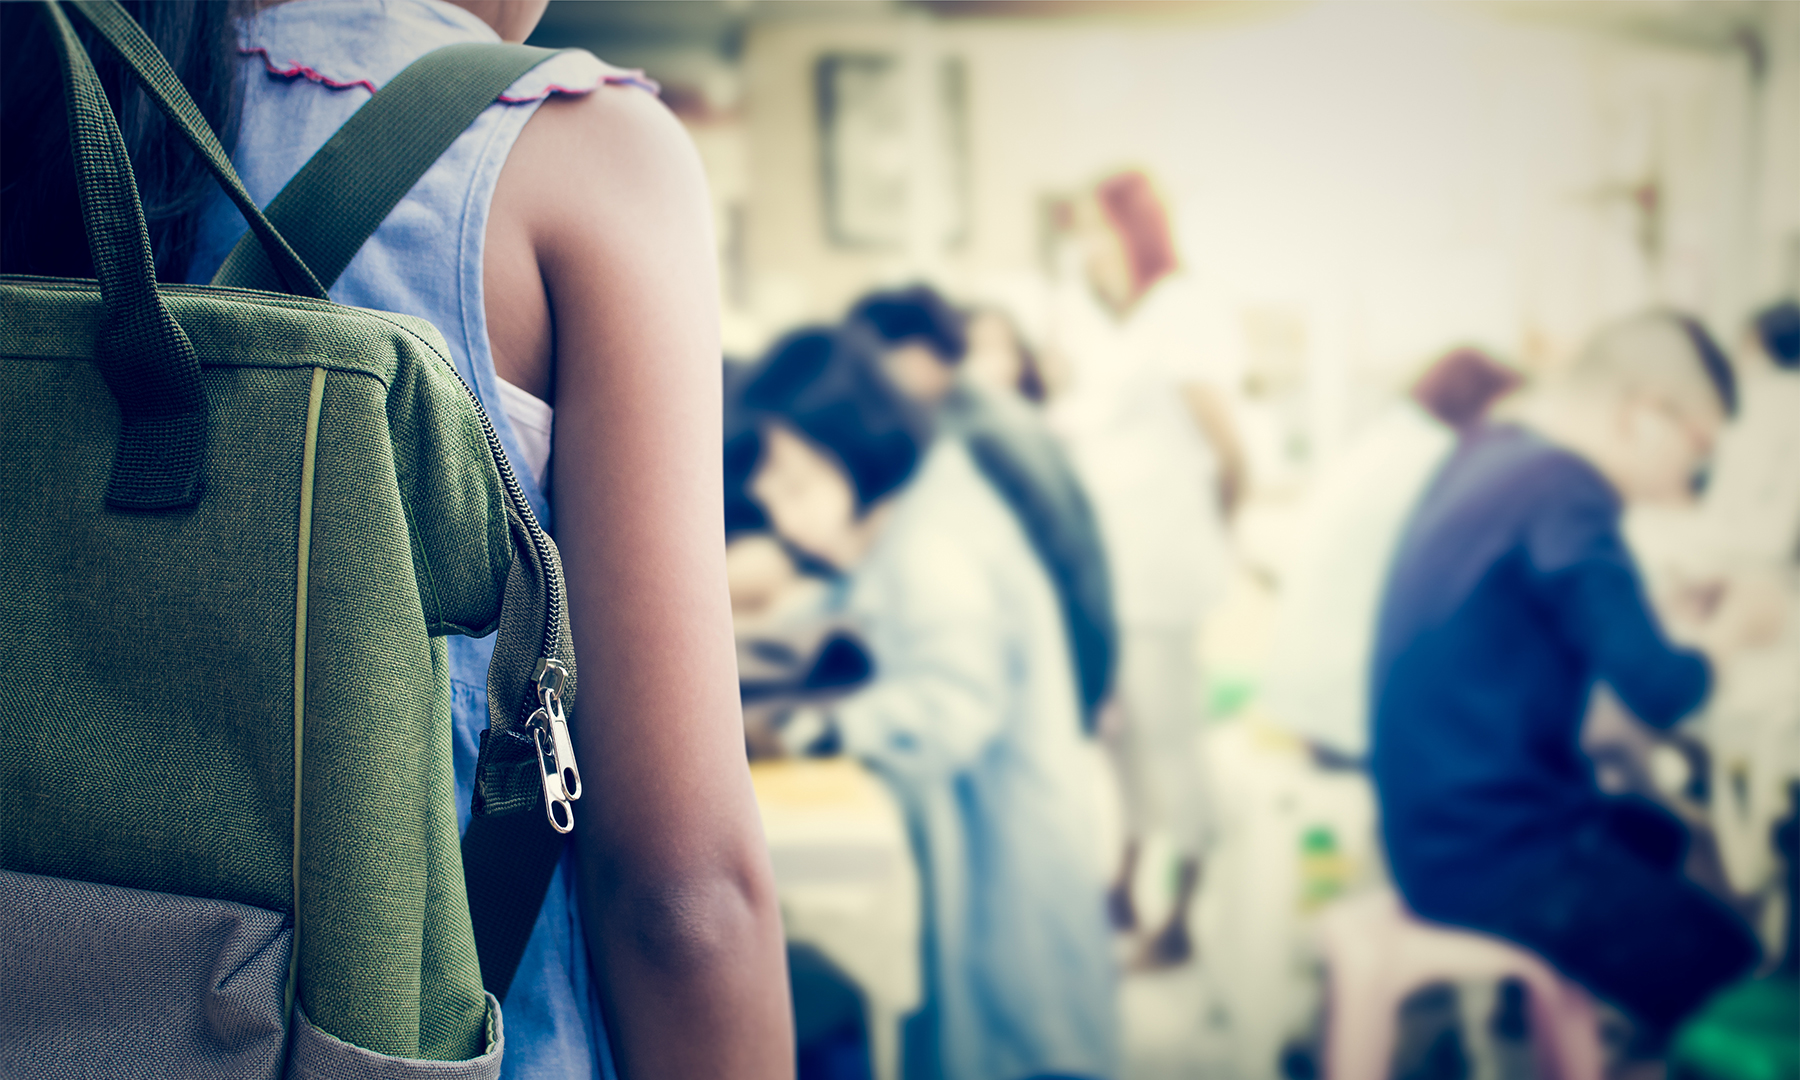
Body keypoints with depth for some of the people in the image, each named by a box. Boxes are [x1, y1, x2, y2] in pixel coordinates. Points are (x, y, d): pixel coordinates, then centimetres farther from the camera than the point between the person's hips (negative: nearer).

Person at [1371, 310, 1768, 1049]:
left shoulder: (1490, 450, 8)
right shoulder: (1565, 498, -21)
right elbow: (1661, 693, -23)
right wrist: (1719, 638, -4)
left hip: (1438, 821, 10)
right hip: (1491, 858, -10)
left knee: (1664, 839, 30)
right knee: (1736, 981, -7)